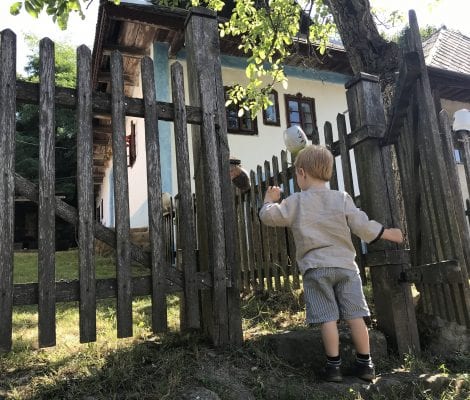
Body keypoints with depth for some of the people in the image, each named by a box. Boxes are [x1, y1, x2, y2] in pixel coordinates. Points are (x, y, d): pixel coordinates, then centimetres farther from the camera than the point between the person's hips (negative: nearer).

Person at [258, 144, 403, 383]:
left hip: (316, 267, -2)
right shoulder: (342, 198, 3)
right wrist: (387, 233, 15)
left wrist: (269, 200, 22)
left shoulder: (296, 202, -1)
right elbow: (362, 226, 0)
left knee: (328, 318, 1)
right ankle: (365, 363, 15)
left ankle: (333, 365, 6)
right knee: (355, 315, 7)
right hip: (345, 265, 2)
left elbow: (269, 216, 2)